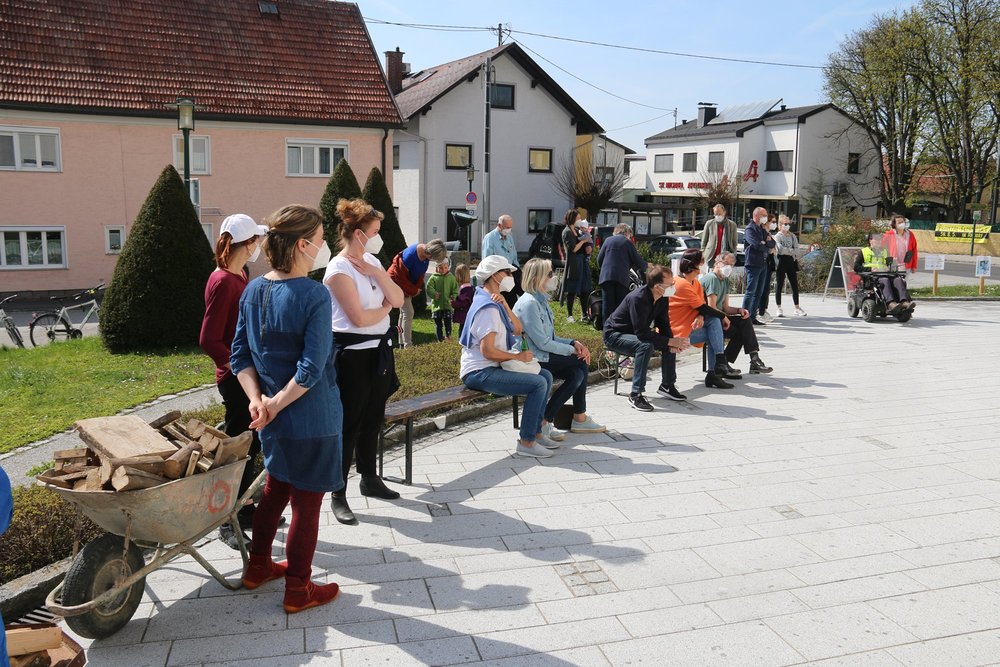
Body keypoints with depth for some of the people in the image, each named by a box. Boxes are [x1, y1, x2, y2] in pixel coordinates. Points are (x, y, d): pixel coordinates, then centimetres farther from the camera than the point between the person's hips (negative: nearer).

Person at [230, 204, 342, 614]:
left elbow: (240, 355, 4)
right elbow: (312, 369, -24)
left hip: (274, 421, 7)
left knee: (276, 488, 26)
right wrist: (276, 405, -13)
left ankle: (258, 567, 42)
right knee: (306, 502, 8)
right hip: (312, 419, -7)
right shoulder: (314, 295, -20)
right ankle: (298, 591, 22)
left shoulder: (253, 290, 2)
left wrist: (258, 399, -4)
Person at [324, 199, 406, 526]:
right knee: (349, 425, -2)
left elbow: (398, 299, 2)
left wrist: (377, 273, -10)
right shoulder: (339, 269, -15)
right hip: (352, 354, -8)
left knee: (372, 419, 17)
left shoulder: (372, 262, 9)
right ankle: (338, 496, 8)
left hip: (378, 350, 8)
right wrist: (386, 307, -2)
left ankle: (370, 480, 33)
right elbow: (360, 318, -20)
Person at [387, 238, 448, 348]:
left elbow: (421, 273, 4)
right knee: (408, 312, -13)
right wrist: (414, 290, -16)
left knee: (404, 313, 12)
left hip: (409, 283, 8)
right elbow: (400, 276, -25)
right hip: (397, 281, -8)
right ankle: (407, 345, -11)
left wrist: (417, 287, -8)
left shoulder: (425, 254, -11)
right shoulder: (411, 255, -34)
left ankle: (402, 343, 20)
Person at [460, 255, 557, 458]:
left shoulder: (494, 303, 15)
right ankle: (526, 443, -12)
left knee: (546, 376, 9)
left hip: (491, 368, 11)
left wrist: (505, 306, -4)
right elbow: (487, 351, -24)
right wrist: (518, 356, -12)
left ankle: (536, 432, 13)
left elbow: (518, 330, 9)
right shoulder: (488, 308, -18)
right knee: (539, 384, -20)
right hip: (479, 373, -11)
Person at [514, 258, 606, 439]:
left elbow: (550, 337, 17)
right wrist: (571, 349, -10)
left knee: (577, 374, -8)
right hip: (533, 361, -9)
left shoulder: (541, 301, 15)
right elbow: (543, 343, -20)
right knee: (581, 362, -11)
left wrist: (573, 343, 1)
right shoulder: (529, 304, -17)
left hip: (543, 356, 9)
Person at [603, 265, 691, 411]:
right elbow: (642, 333, -36)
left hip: (635, 334, 9)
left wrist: (673, 342, -19)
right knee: (646, 345, -34)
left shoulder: (662, 298, -7)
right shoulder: (637, 298, -33)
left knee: (670, 343, -5)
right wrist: (670, 341, -31)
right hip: (614, 335, -8)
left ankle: (667, 386, 10)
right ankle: (635, 395, -29)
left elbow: (663, 325, 1)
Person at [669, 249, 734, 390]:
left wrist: (701, 317, -19)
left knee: (715, 321, -9)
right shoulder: (682, 284, -20)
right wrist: (723, 317, -5)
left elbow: (702, 304, 3)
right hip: (679, 332, -8)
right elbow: (703, 308, -17)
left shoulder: (695, 283, 11)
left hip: (689, 324, 8)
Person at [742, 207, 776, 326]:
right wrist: (767, 247, 0)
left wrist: (766, 241, -7)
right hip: (753, 264, -9)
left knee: (759, 292, 9)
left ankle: (753, 317, 14)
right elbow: (757, 245, -20)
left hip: (763, 264, 9)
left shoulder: (762, 229, 20)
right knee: (751, 291, -9)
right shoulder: (750, 229, -7)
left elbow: (772, 244, 15)